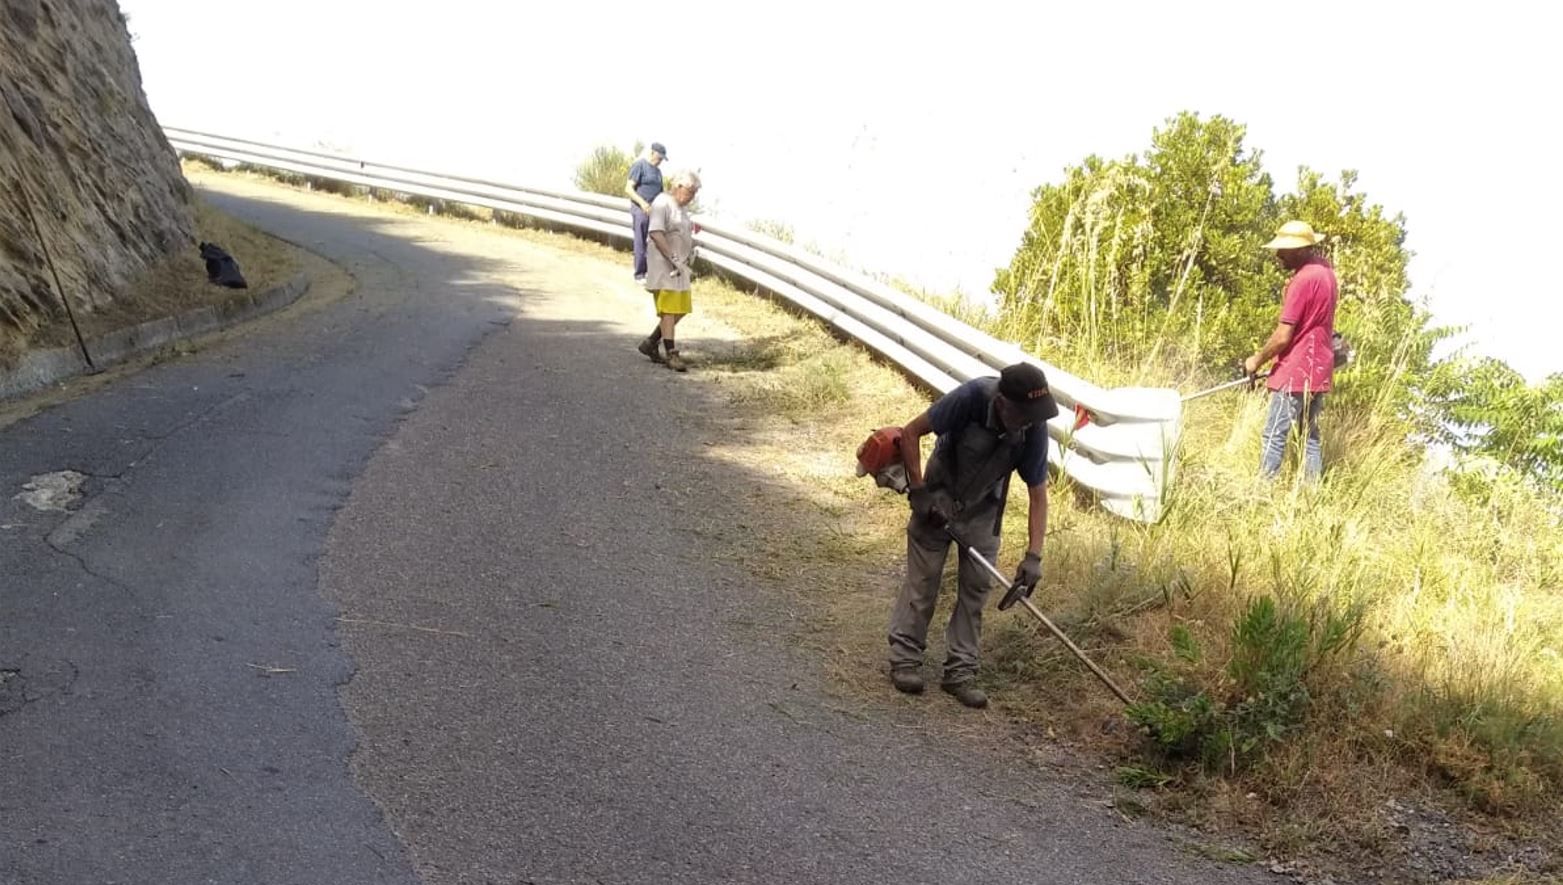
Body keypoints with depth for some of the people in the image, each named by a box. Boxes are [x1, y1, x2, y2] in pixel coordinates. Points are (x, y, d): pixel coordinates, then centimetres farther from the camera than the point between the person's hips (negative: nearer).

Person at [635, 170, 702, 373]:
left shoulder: (680, 207, 17)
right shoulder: (662, 203, -13)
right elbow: (655, 233, -23)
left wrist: (691, 244, 12)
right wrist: (672, 259, -27)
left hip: (679, 267, 10)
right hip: (664, 266, -10)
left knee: (681, 309, 11)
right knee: (668, 310, -7)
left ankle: (650, 343, 21)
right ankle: (671, 355, -3)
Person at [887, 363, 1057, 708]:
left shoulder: (1035, 428, -25)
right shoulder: (971, 398, -34)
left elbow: (1038, 495, -17)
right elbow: (911, 433, -23)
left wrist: (1034, 556, -24)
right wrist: (919, 492, -22)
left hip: (983, 511, 3)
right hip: (938, 499, -3)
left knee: (976, 587, 3)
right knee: (922, 580, 1)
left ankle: (960, 671, 11)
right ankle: (905, 658, 14)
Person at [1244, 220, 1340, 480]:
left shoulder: (1302, 280, -20)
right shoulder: (1325, 269, 9)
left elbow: (1283, 336, -18)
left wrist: (1257, 360, -4)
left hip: (1296, 372, -10)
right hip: (1318, 369, 10)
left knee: (1273, 436, -7)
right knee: (1310, 435, 14)